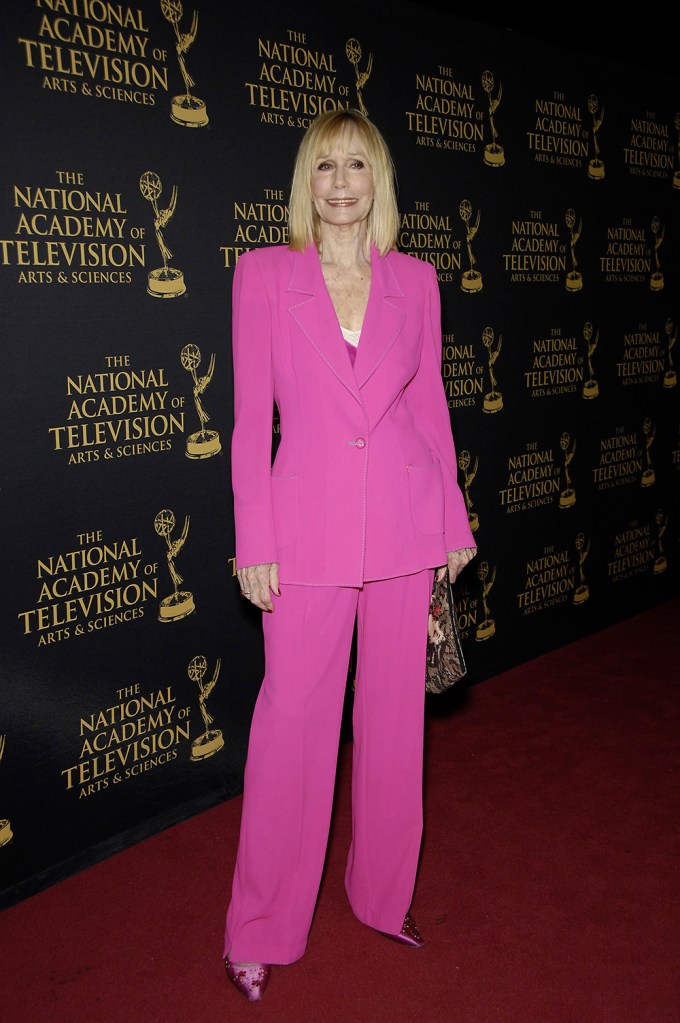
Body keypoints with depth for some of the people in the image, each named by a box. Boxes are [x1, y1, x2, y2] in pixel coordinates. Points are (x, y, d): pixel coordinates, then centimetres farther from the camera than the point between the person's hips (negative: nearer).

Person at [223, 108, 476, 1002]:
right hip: (308, 527, -2)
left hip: (404, 524, 3)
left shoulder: (415, 281, 7)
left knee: (395, 716, 13)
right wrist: (254, 543, -5)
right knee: (293, 724, 4)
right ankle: (262, 929, 25)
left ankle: (385, 894, 35)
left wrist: (453, 522, 9)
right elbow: (252, 418, -2)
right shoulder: (264, 273, 1)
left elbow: (429, 405, 11)